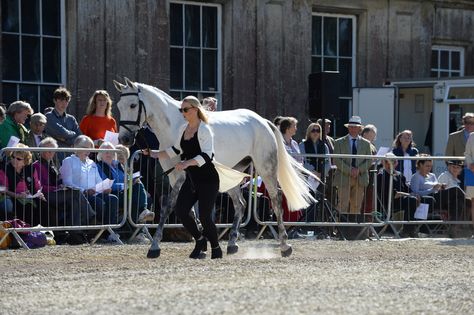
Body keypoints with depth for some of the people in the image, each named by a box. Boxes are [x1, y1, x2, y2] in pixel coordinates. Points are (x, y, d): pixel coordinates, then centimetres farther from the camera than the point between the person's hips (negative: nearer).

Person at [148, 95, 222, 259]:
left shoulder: (204, 130, -15)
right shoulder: (183, 129, 9)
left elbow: (206, 155, -26)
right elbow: (175, 150, 21)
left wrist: (187, 163, -38)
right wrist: (154, 154, 12)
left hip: (208, 179, -8)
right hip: (192, 179, 8)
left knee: (204, 215, -8)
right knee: (181, 210, -4)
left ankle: (216, 248, 13)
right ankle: (200, 241, 17)